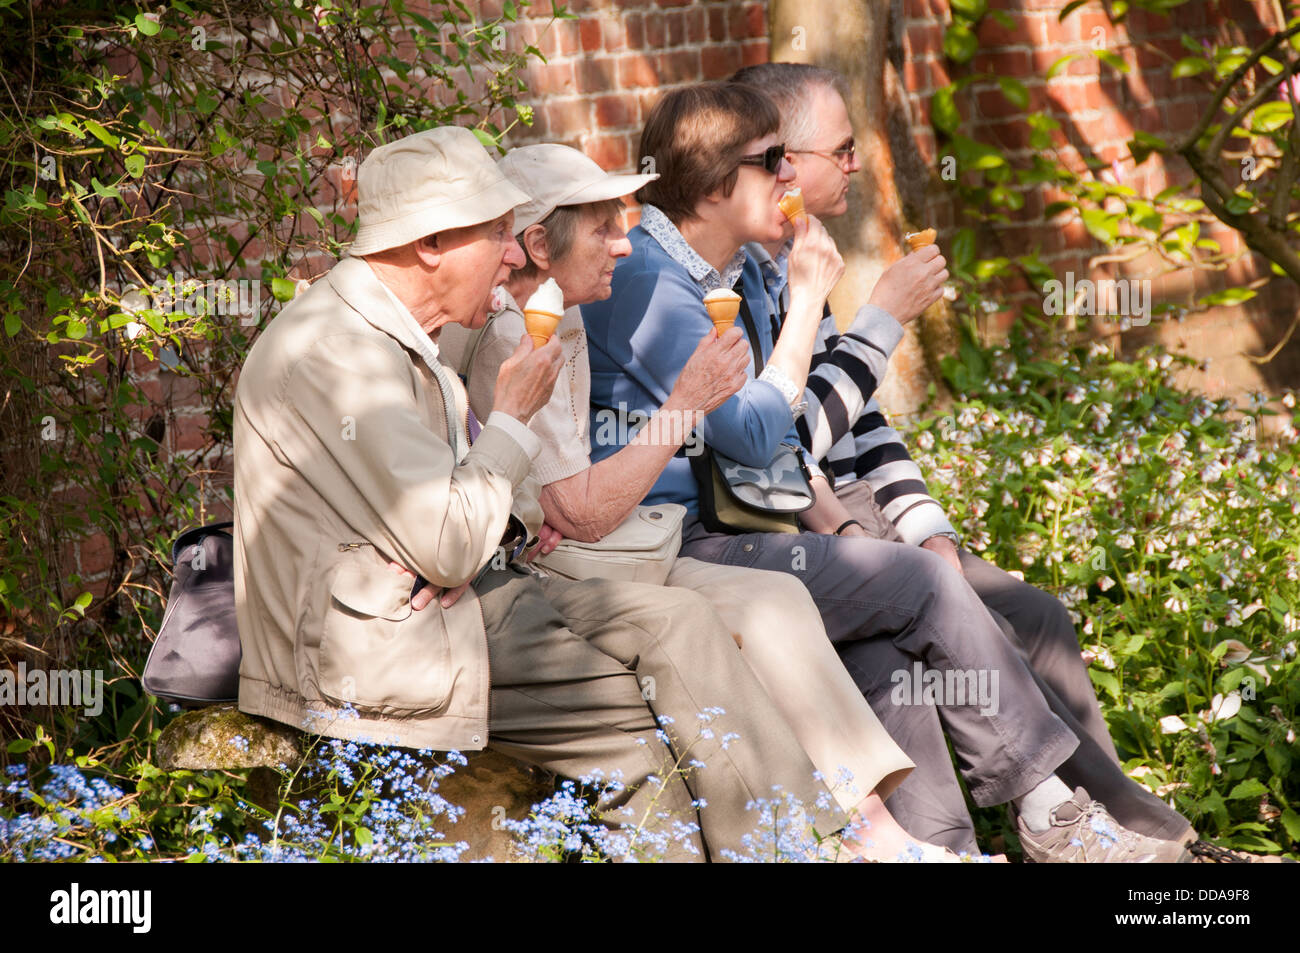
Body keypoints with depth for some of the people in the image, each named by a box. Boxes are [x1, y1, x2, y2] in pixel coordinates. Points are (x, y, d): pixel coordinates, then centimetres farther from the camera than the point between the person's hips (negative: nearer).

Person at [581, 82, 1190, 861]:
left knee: (898, 636, -14)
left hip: (716, 534, 9)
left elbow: (780, 439, 24)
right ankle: (1051, 815, -5)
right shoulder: (642, 278, -15)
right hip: (665, 553, -9)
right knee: (924, 583, -14)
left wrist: (835, 526, 7)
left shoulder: (741, 272, 15)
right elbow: (753, 436, -19)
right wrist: (809, 298, -12)